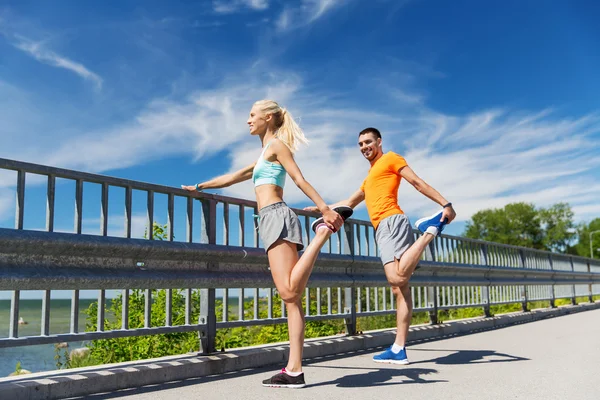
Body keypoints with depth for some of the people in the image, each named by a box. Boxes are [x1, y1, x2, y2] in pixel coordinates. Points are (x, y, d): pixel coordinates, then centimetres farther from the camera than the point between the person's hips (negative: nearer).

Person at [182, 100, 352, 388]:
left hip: (276, 217, -9)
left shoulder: (277, 144, 6)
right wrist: (198, 187, 41)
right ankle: (294, 370, -5)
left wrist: (325, 209, -17)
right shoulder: (265, 155, 32)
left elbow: (300, 180, -7)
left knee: (289, 292, -25)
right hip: (272, 220, 9)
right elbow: (233, 177, 38)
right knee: (291, 297, -2)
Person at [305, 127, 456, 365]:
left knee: (398, 278, -29)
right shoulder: (369, 177, 35)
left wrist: (445, 204, -11)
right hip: (381, 230, 8)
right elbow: (349, 203, 43)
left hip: (392, 222, -8)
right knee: (399, 288, -2)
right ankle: (399, 350, -6)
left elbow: (417, 182, -1)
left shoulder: (390, 158, 10)